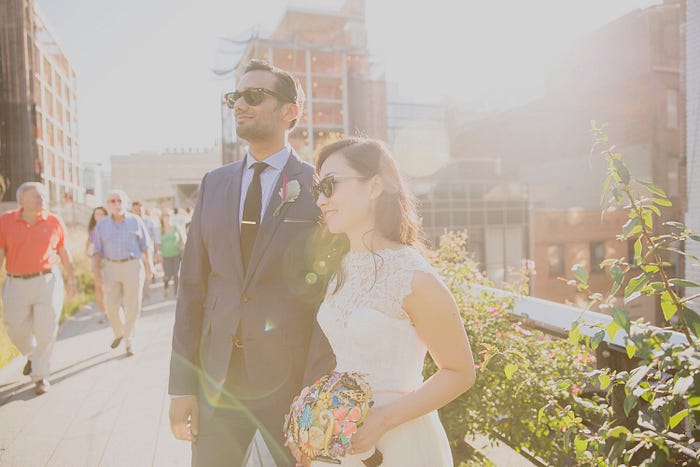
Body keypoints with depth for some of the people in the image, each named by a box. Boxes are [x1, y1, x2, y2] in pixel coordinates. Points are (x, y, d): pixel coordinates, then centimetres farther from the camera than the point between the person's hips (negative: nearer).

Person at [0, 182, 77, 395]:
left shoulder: (54, 222, 0)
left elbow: (64, 252, 9)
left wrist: (71, 277, 14)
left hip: (47, 282, -1)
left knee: (45, 331, 0)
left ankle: (40, 375, 15)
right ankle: (32, 356, 44)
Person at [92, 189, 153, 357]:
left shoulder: (136, 221, 2)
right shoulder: (101, 225, 6)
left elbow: (145, 246, 5)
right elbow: (97, 251, 6)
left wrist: (149, 267, 2)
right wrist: (97, 273, -2)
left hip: (133, 266, -1)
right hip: (110, 267, 2)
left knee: (132, 306, 0)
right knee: (111, 305, 1)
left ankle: (129, 341, 13)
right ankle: (119, 333, 28)